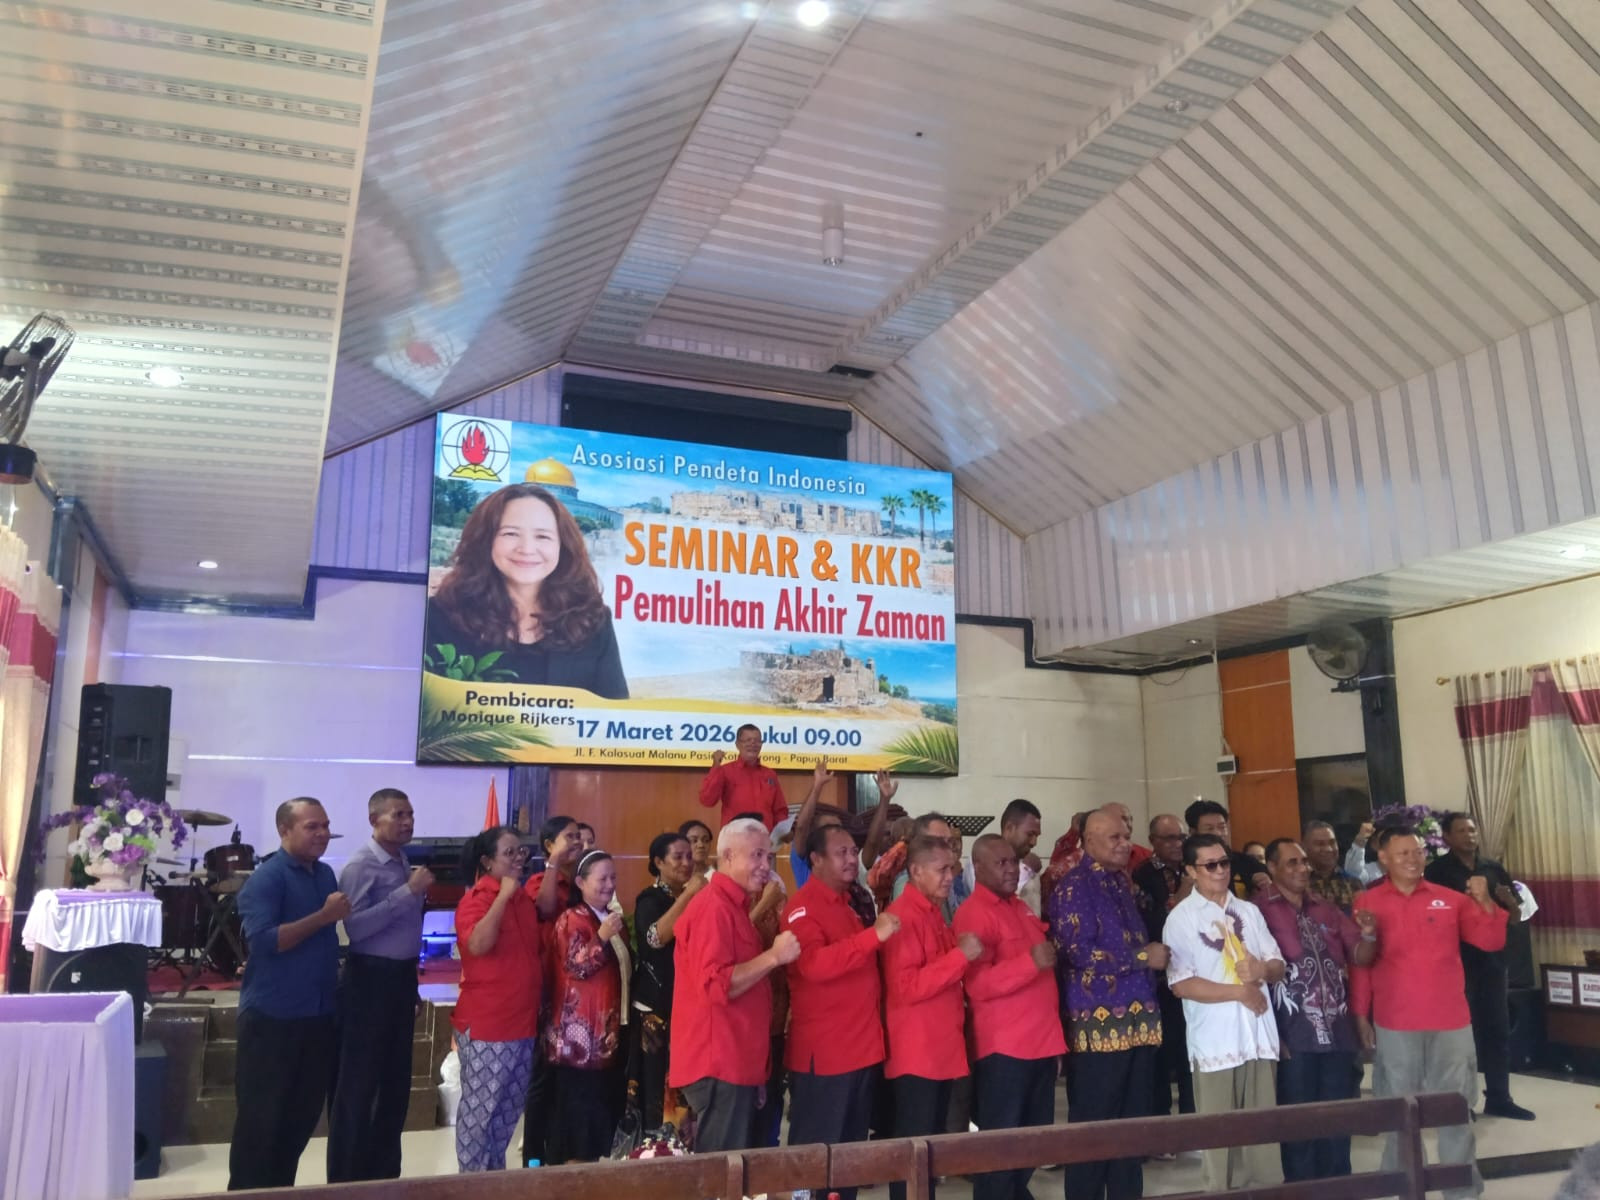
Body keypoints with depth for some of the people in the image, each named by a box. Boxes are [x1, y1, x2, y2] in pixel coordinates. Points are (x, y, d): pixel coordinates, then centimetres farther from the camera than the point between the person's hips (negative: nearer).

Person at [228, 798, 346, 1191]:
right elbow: (263, 940, -24)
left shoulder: (326, 874, 9)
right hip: (272, 1018, -7)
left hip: (319, 1016, 7)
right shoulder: (266, 877, -12)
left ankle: (280, 1188, 30)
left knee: (303, 1113, 15)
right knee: (261, 1118, 3)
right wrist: (322, 916, -26)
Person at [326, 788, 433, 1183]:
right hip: (371, 979, -8)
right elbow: (355, 927, -26)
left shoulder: (404, 861, 11)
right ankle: (347, 1179, 16)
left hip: (402, 977, 8)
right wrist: (407, 892, -26)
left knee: (396, 1080, 16)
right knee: (358, 1084, 3)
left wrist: (420, 895, 3)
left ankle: (384, 1173, 30)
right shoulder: (361, 866, -14)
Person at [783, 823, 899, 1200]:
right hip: (823, 1052, -8)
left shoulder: (850, 904, 15)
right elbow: (814, 964, -30)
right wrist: (873, 935, -33)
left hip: (863, 1048, 9)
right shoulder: (802, 907, -13)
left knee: (853, 1149, 17)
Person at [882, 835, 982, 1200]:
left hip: (942, 1049, 9)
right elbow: (906, 987, -23)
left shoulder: (936, 912, 13)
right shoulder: (903, 916, -16)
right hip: (916, 1054, -9)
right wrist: (960, 955, -21)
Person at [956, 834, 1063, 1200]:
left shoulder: (1020, 907, 15)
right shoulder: (972, 913, -13)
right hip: (1004, 1047, -8)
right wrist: (1031, 962, -29)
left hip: (1041, 1041, 8)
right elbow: (977, 984, -23)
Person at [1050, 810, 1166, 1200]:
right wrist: (1143, 956, -12)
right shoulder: (1075, 887, -10)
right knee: (1093, 1126, 0)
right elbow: (1080, 952, -18)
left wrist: (1151, 955, 7)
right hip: (1098, 1024, -8)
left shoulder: (1122, 881, 16)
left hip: (1138, 1019, 8)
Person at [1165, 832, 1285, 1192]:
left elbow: (1278, 966, 12)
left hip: (1259, 1035, 4)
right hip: (1215, 1040, -4)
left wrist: (1262, 969, -10)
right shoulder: (1181, 917, -4)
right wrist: (1238, 991, -13)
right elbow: (1182, 984, -12)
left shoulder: (1249, 911, 12)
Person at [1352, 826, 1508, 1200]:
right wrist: (1360, 1015, -3)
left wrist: (1484, 902, -15)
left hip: (1451, 1022, 2)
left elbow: (1492, 941, 1)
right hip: (1395, 1025, -1)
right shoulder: (1367, 903, -1)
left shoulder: (1451, 899, 5)